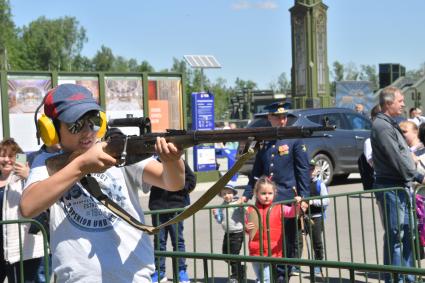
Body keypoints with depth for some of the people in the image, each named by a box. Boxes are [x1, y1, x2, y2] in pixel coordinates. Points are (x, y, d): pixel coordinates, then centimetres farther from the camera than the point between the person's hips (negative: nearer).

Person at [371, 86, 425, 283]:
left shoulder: (390, 124, 18)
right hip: (391, 187, -10)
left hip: (401, 186, 10)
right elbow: (396, 158, -19)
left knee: (407, 233, 14)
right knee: (395, 235, -6)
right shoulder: (382, 126, -14)